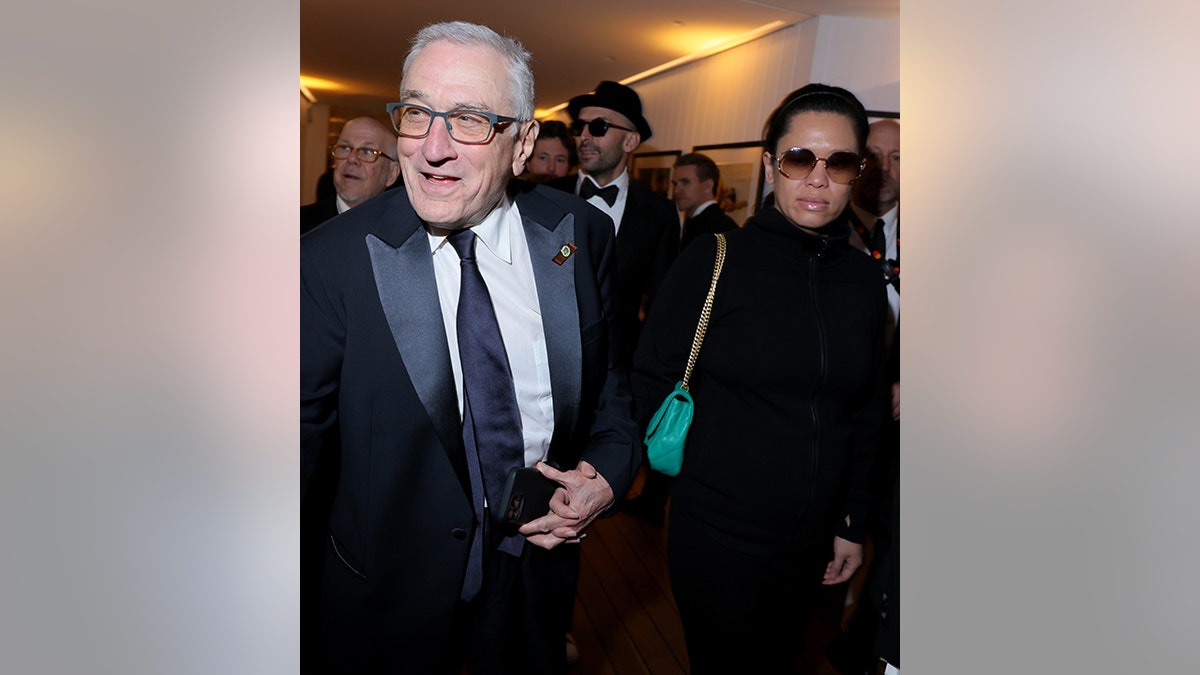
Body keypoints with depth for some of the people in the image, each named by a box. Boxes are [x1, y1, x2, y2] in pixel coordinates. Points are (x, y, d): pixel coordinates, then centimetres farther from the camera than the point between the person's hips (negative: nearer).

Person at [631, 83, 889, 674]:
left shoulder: (862, 277, 1)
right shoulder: (714, 260, -12)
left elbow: (863, 413, 9)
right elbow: (651, 381, -7)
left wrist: (852, 521, 10)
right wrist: (708, 474, -4)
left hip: (813, 544, 4)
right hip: (718, 539, -4)